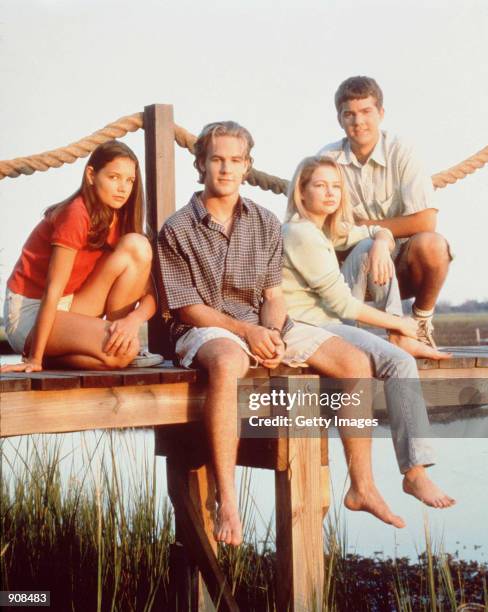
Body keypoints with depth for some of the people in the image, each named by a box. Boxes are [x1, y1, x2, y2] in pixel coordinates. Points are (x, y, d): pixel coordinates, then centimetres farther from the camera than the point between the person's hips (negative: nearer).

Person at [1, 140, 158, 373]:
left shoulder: (121, 219, 2)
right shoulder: (76, 214, -20)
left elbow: (150, 292, -2)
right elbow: (53, 288, -23)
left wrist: (133, 320, -25)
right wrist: (35, 359, -24)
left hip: (70, 307, 7)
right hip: (30, 313, -7)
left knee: (137, 246, -10)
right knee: (122, 352, -30)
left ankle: (118, 329, -5)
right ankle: (44, 354, -6)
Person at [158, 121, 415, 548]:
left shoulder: (266, 223, 9)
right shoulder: (177, 230, -4)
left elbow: (274, 294, 7)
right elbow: (187, 307, -7)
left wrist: (273, 334, -14)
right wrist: (246, 332, -18)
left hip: (263, 325, 5)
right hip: (205, 328, -5)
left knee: (355, 361, -12)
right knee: (226, 364, -43)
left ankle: (362, 487, -4)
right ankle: (227, 503, -42)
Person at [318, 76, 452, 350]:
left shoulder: (400, 154, -10)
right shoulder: (327, 159, -3)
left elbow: (426, 221, -21)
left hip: (403, 267, -2)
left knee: (430, 244, -34)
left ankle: (421, 323, -5)